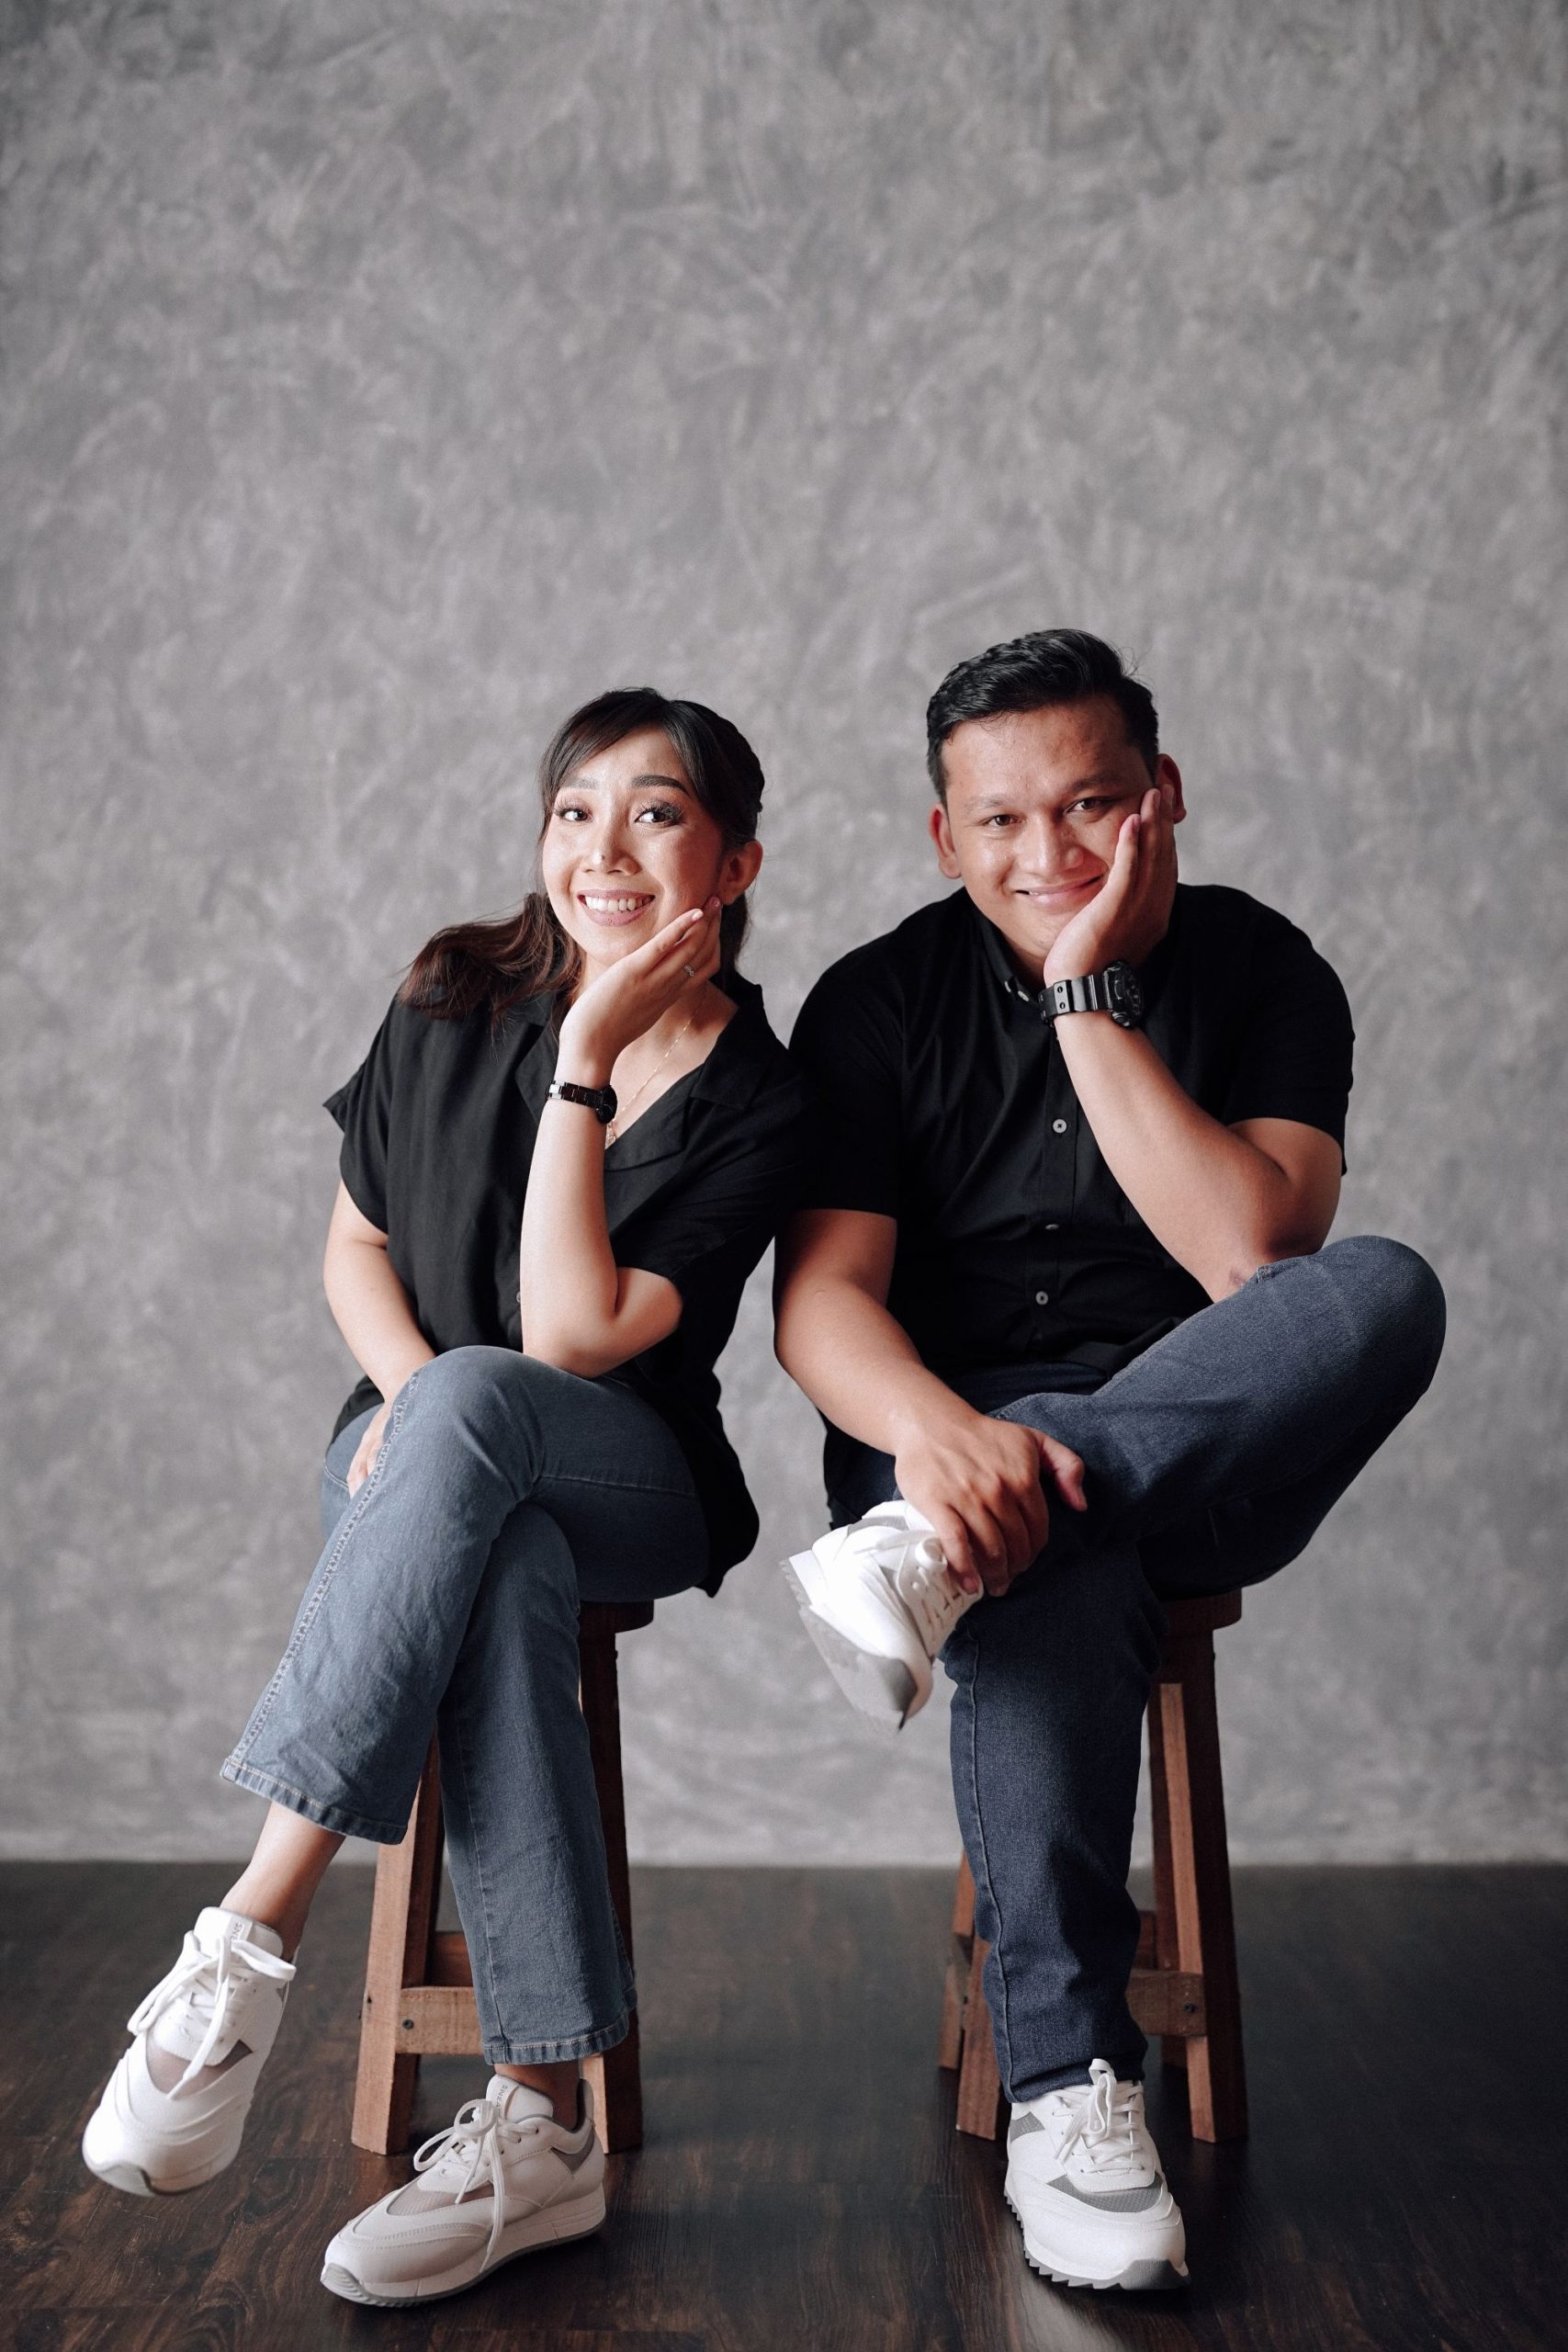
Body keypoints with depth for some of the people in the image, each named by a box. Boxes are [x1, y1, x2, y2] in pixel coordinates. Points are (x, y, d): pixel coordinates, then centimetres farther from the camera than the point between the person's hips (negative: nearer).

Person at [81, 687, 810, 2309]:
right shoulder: (456, 1001, 0)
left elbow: (570, 1337, -19)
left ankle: (247, 1943, -37)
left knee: (472, 1401, -38)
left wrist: (585, 1059, -22)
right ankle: (540, 2119, -32)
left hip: (630, 1489, -2)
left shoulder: (757, 1105, -10)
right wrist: (412, 1393, -12)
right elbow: (355, 1245, 8)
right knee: (505, 1576, -37)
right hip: (418, 1452, 2)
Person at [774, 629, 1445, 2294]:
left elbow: (1254, 1255, -15)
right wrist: (933, 1426, -32)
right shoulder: (881, 1001, 1)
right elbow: (821, 1297, -9)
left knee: (1386, 1293, -30)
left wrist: (1092, 998, -17)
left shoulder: (1261, 974, 0)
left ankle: (939, 1558, -35)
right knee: (1051, 1579, -37)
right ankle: (1068, 2091, -27)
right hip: (963, 1428, -1)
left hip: (1207, 1452, 1)